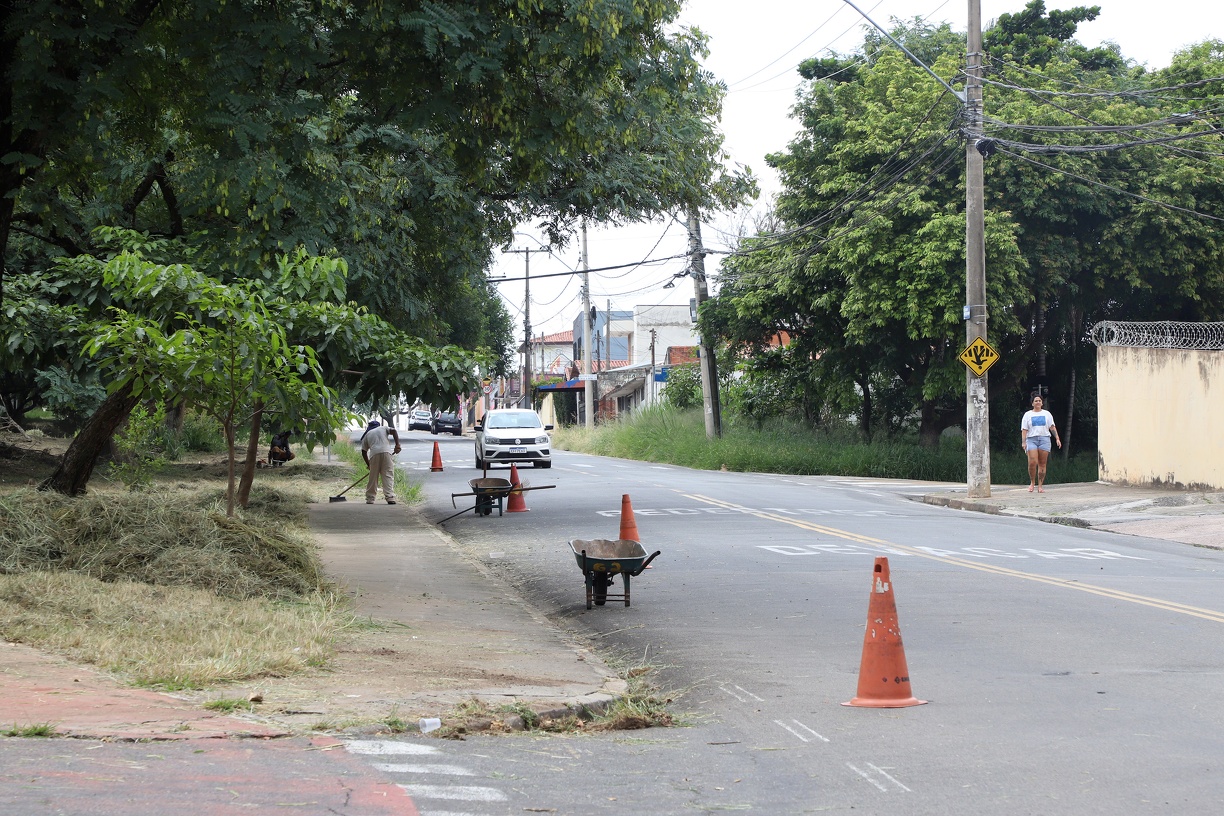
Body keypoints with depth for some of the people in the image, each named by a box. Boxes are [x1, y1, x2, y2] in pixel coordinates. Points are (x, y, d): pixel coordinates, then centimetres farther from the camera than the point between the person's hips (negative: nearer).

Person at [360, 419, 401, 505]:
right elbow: (393, 431, 5)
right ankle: (390, 497, -15)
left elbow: (364, 452, 18)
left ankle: (370, 499, 16)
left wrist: (368, 464, 25)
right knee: (388, 476, -3)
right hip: (386, 452, -1)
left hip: (374, 454, 1)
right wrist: (397, 444, 0)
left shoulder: (367, 435, 24)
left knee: (373, 478, 10)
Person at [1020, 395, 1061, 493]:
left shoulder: (1047, 414, 15)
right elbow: (1024, 429, 5)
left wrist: (1057, 438, 0)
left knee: (1042, 464, -3)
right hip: (1031, 439, -1)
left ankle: (1040, 486, 0)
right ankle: (1032, 483, 3)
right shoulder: (1028, 415, 11)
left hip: (1044, 439, 1)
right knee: (1032, 462, -15)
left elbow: (1052, 427, 11)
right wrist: (1023, 442, -6)